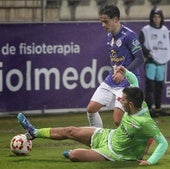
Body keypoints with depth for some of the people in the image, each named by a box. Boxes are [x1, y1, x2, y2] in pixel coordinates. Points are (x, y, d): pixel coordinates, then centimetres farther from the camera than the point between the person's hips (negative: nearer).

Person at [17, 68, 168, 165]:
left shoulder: (145, 122, -34)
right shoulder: (140, 104, -11)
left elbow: (163, 143, -33)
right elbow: (134, 81, 8)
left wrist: (150, 161, -40)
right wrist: (126, 73, -8)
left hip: (115, 153, -8)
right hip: (109, 136, 8)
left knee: (73, 156, -17)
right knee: (71, 131, 11)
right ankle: (35, 133, 27)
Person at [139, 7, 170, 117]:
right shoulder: (146, 30, -5)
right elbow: (140, 44, -7)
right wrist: (148, 53, -15)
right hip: (151, 62, -5)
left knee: (159, 86, 10)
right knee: (150, 85, -7)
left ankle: (158, 108, 18)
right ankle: (149, 108, -5)